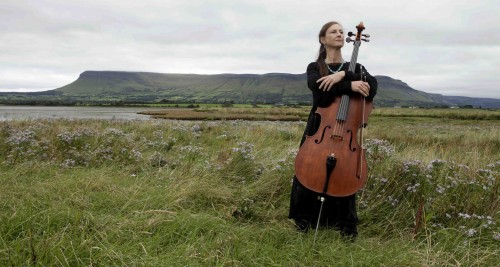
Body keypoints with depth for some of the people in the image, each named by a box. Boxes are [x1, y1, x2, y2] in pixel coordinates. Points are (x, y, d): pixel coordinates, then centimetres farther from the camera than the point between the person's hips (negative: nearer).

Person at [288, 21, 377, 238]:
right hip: (318, 127, 0)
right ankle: (304, 221, 21)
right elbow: (318, 87, -18)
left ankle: (347, 225, 20)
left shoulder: (354, 67, 10)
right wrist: (349, 85, -27)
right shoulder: (314, 67, 6)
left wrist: (342, 75, -23)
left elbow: (372, 85, -12)